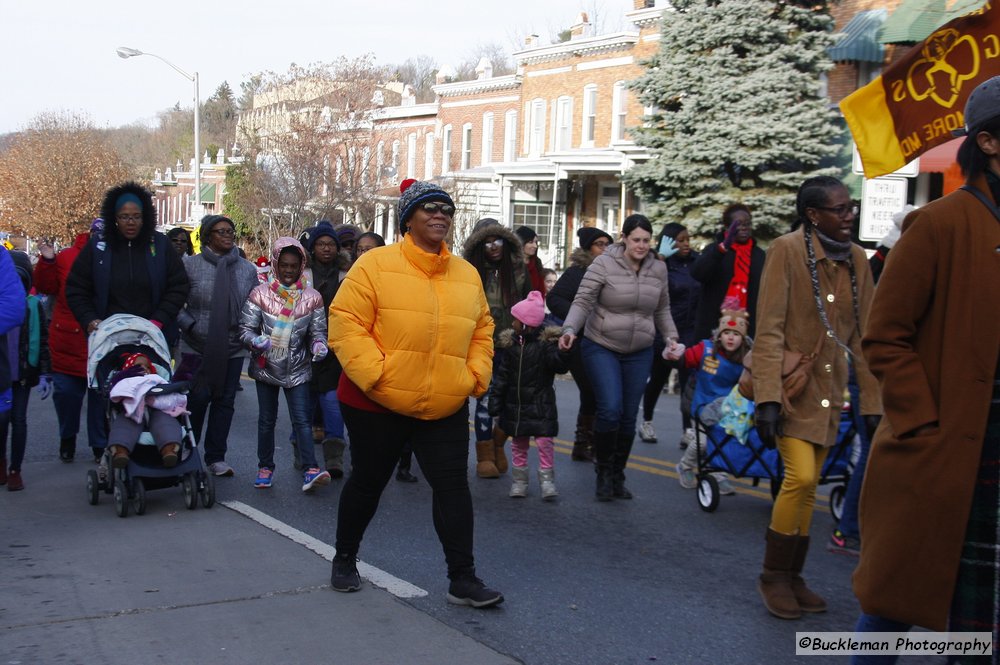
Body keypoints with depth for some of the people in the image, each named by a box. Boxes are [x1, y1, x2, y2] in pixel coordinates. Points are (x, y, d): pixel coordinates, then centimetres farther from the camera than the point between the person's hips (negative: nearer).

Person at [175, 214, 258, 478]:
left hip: (233, 348, 3)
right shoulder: (190, 265, -5)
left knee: (225, 401, 8)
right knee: (197, 399, -1)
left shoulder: (247, 269, 6)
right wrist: (190, 325, -13)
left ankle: (216, 457, 19)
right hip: (197, 347, -3)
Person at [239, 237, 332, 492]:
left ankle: (310, 470, -14)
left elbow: (318, 330, 4)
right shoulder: (260, 294, -3)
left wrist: (318, 344, -18)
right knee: (266, 419, 10)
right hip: (266, 366, 1)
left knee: (302, 419, -8)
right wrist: (255, 340, -26)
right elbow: (245, 328, -4)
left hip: (297, 369, 0)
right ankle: (265, 467, 21)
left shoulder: (311, 297, 1)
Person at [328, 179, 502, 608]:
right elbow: (345, 322, -13)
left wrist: (476, 376, 4)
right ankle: (345, 560, 33)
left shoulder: (466, 274, 8)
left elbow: (482, 330, 17)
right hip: (377, 404, -3)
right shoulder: (376, 264, -8)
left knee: (453, 486, -1)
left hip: (446, 408, 4)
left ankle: (462, 579, 7)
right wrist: (374, 373, -19)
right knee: (367, 482, 12)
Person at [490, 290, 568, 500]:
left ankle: (547, 479, 4)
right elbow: (502, 375, 7)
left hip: (540, 404, -5)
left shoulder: (546, 342, -9)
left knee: (544, 441, -8)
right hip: (515, 404, 5)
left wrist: (561, 352, -37)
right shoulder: (512, 343, 5)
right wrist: (495, 402, 4)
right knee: (518, 443, 11)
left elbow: (560, 366, -17)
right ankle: (519, 480, 21)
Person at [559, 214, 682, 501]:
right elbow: (582, 301, -14)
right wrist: (570, 330, -29)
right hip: (602, 348, -4)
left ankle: (618, 476, 22)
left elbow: (662, 310, 15)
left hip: (640, 353, 4)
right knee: (610, 409, -16)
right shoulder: (604, 264, -11)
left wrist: (671, 338, 4)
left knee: (629, 415, 5)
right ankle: (603, 471, 7)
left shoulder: (658, 269, 4)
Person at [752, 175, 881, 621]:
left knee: (807, 488, 10)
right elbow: (769, 330, -15)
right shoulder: (787, 250, -12)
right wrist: (767, 398, -22)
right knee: (801, 478, -16)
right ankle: (773, 577, 2)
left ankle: (792, 578, 23)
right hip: (789, 385, -6)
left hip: (828, 392, 6)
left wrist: (873, 402, 5)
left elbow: (863, 337, 8)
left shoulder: (856, 260, 5)